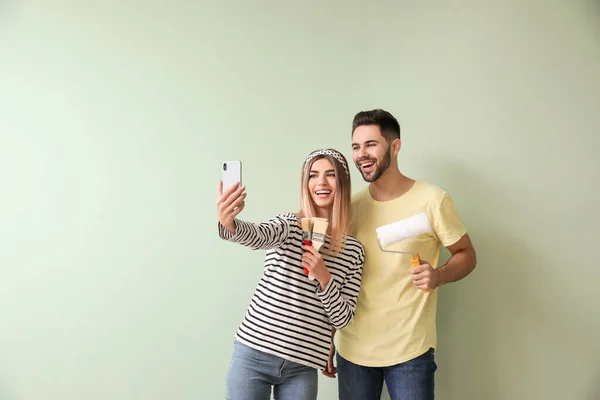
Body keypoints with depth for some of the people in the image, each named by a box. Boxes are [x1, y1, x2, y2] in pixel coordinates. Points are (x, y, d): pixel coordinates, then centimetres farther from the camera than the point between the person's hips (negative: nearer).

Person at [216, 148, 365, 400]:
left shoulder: (354, 250, 3)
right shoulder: (289, 224, -1)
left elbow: (343, 319, 1)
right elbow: (258, 235, -24)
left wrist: (323, 276, -14)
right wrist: (229, 223, -45)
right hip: (253, 354, -1)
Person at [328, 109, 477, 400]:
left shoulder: (432, 200, -9)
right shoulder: (350, 206, 3)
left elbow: (466, 255, 0)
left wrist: (439, 275, -21)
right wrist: (326, 340, 9)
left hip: (410, 351, -3)